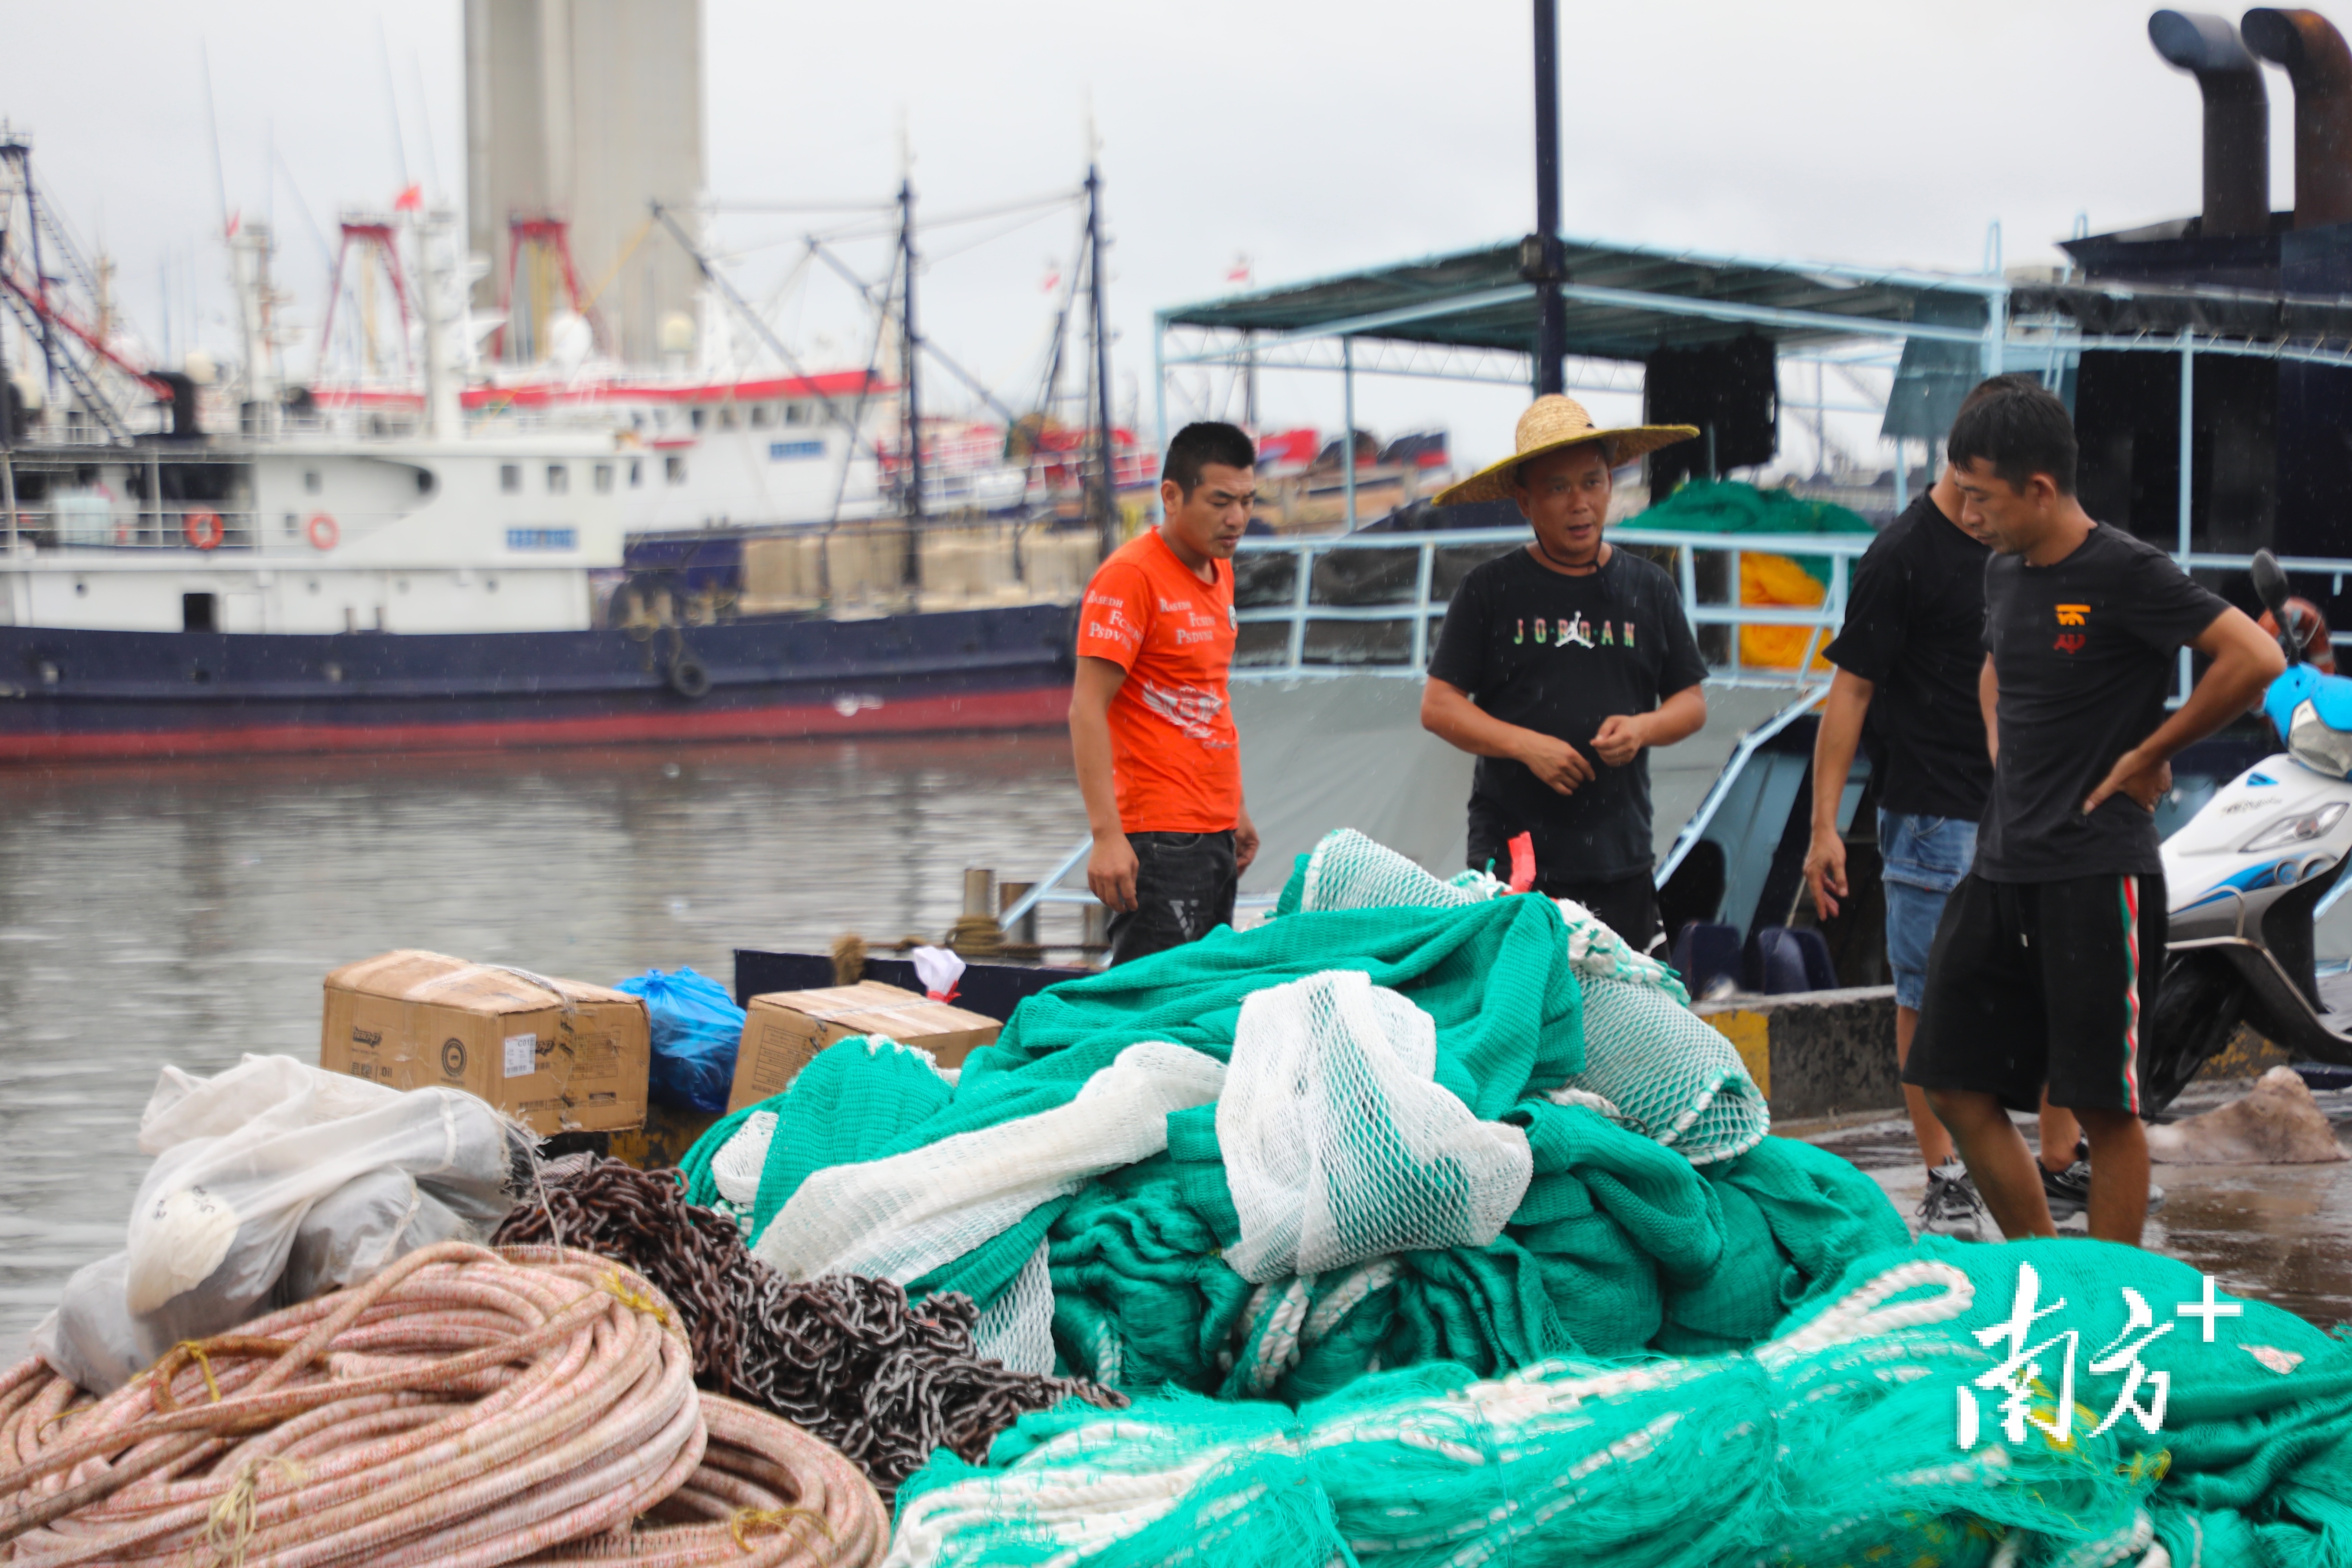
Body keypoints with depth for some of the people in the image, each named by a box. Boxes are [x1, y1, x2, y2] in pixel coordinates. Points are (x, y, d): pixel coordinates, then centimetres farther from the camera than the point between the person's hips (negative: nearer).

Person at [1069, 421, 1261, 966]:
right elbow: (1087, 709, -17)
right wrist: (1107, 834, -24)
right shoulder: (1131, 576, -12)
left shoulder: (1220, 572, 14)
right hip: (1159, 837, -9)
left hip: (1216, 834, 9)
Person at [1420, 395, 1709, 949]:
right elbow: (1438, 706, 1)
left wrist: (1642, 728, -7)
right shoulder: (1489, 590, 3)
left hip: (1620, 859, 2)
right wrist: (1525, 744, -12)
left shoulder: (1649, 590, 11)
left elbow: (1692, 702, 15)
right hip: (1510, 856, -2)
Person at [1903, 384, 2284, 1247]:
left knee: (2105, 1104, -2)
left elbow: (2258, 659, -20)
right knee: (1955, 1084, 7)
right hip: (2001, 867, 8)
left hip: (2096, 873, -8)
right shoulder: (2004, 572, 12)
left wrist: (2145, 757, -13)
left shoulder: (2127, 575, -12)